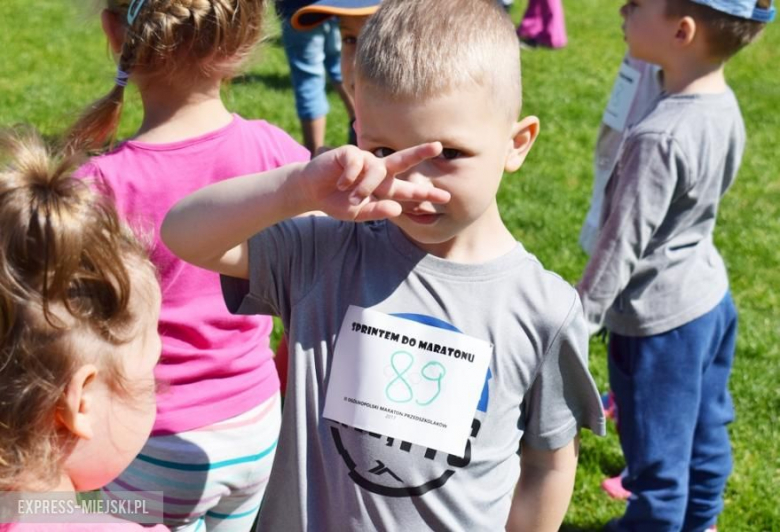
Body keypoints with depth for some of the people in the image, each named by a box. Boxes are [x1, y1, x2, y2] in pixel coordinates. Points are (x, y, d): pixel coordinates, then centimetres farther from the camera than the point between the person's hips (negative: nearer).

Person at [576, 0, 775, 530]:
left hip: (659, 318, -9)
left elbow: (621, 243, -23)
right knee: (704, 432, 25)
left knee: (656, 453, 12)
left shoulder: (659, 138, -29)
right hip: (710, 297, 9)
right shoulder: (725, 106, -4)